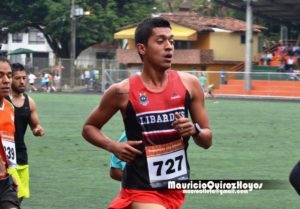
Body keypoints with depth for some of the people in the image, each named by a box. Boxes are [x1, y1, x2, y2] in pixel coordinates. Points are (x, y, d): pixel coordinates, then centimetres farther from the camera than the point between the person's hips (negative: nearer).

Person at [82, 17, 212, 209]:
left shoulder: (189, 84, -2)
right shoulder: (123, 91, -9)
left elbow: (207, 141, 6)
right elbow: (89, 128, 6)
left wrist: (195, 130, -16)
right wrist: (113, 146, -12)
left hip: (175, 187, 4)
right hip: (141, 189, -4)